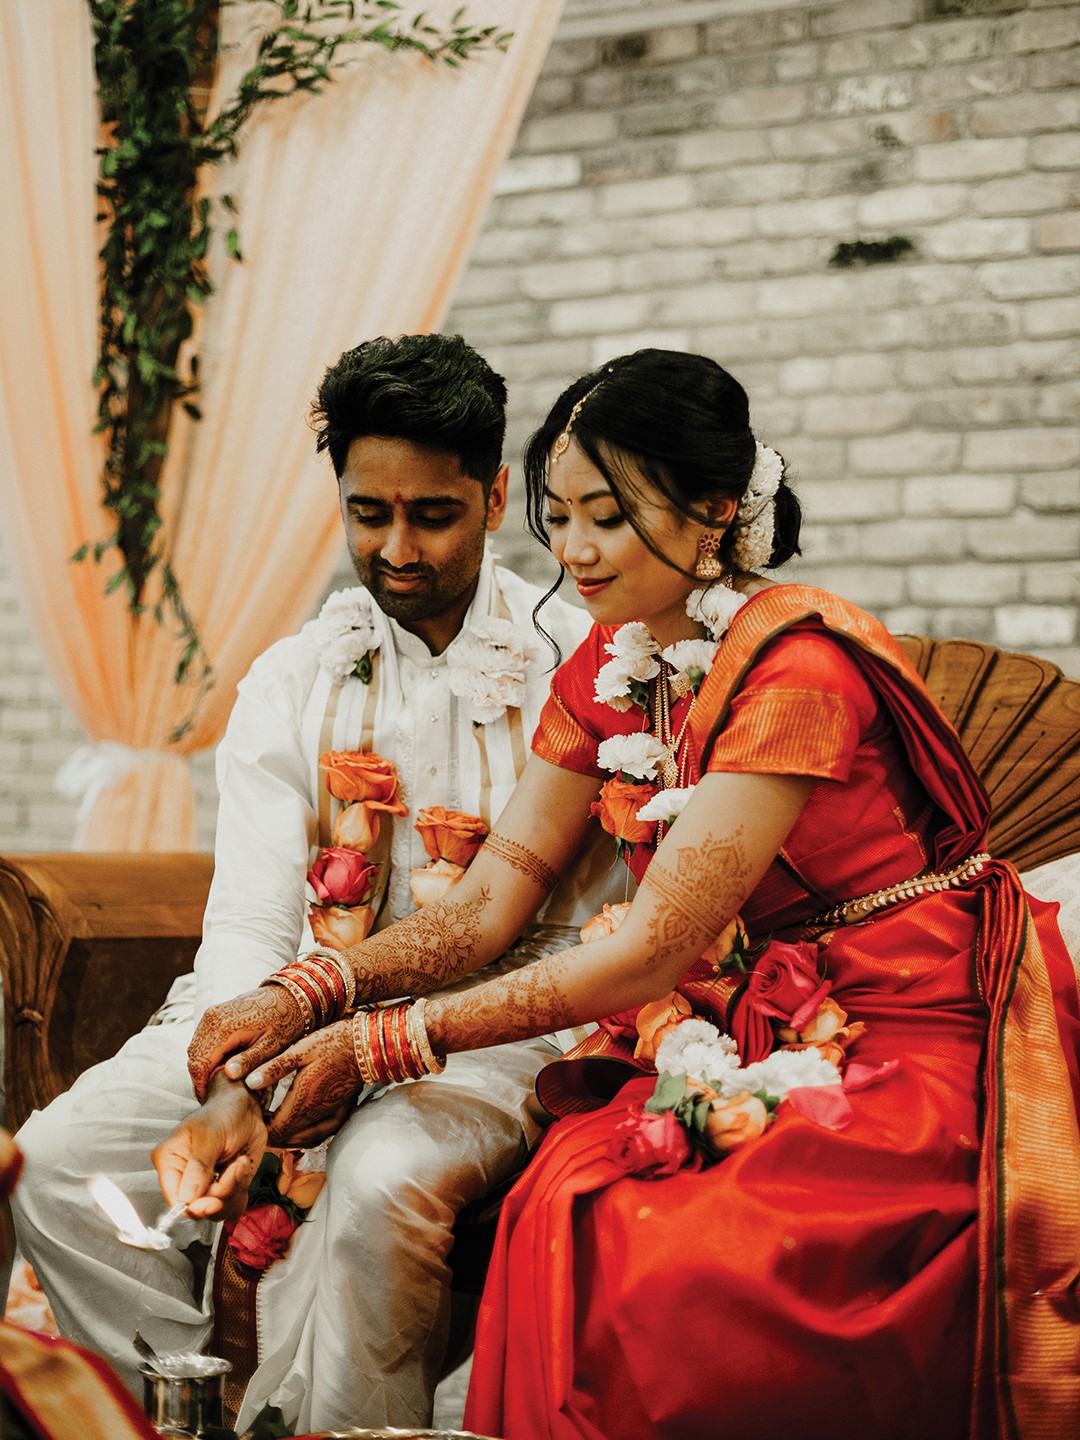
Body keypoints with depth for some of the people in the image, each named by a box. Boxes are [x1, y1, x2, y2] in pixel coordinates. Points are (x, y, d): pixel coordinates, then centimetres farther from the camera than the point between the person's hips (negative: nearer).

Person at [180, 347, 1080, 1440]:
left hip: (904, 1044, -6)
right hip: (752, 1039, 7)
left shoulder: (794, 666, -19)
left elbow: (653, 948, -20)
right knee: (566, 1204, -23)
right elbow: (491, 897, 5)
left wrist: (387, 1040, -19)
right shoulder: (604, 674, 7)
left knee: (673, 1272, -28)